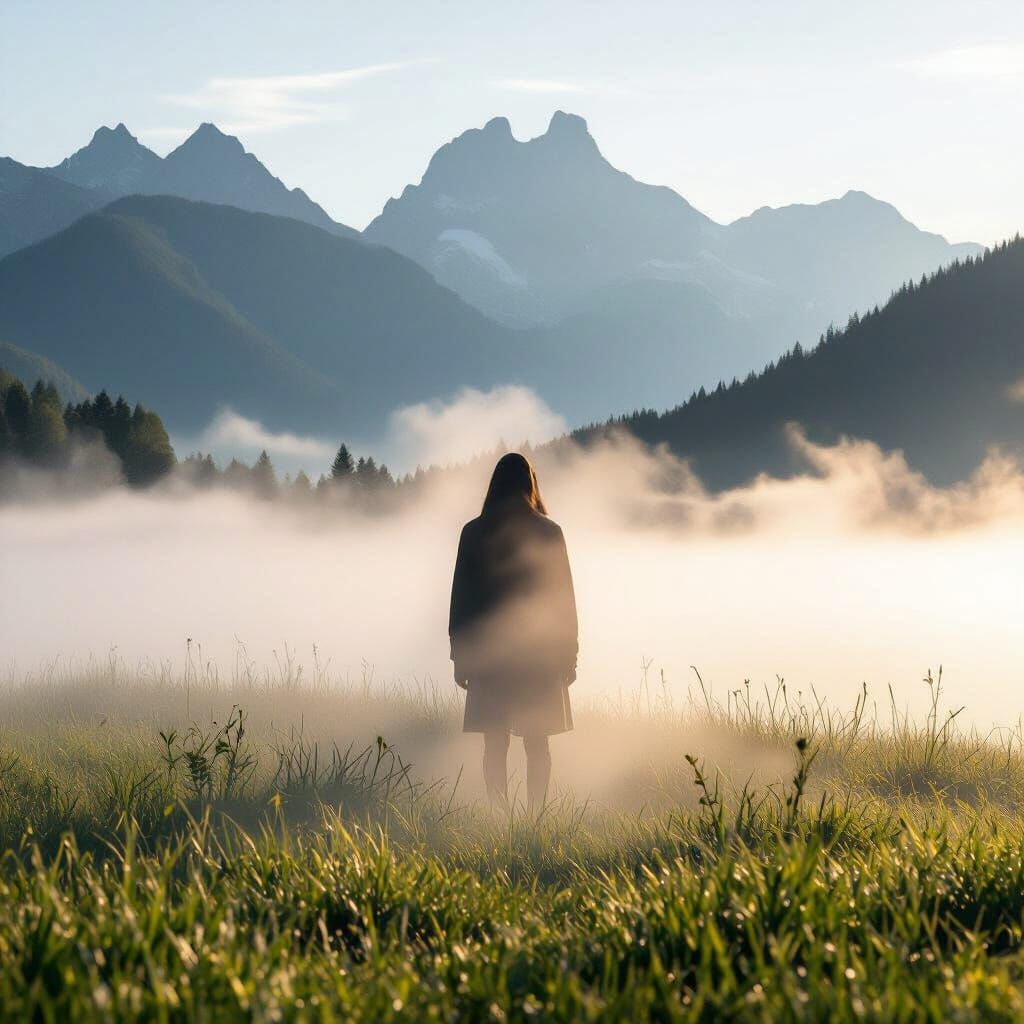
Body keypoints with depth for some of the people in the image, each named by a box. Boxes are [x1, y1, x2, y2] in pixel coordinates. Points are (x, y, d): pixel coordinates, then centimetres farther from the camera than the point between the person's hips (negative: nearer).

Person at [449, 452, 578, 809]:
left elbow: (460, 595, 1)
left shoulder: (474, 532, 0)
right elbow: (564, 596, -1)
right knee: (537, 743, 4)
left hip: (488, 651, 0)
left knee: (495, 745, 4)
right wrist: (568, 652, 6)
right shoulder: (549, 533, -2)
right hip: (540, 653, 0)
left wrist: (460, 655, 7)